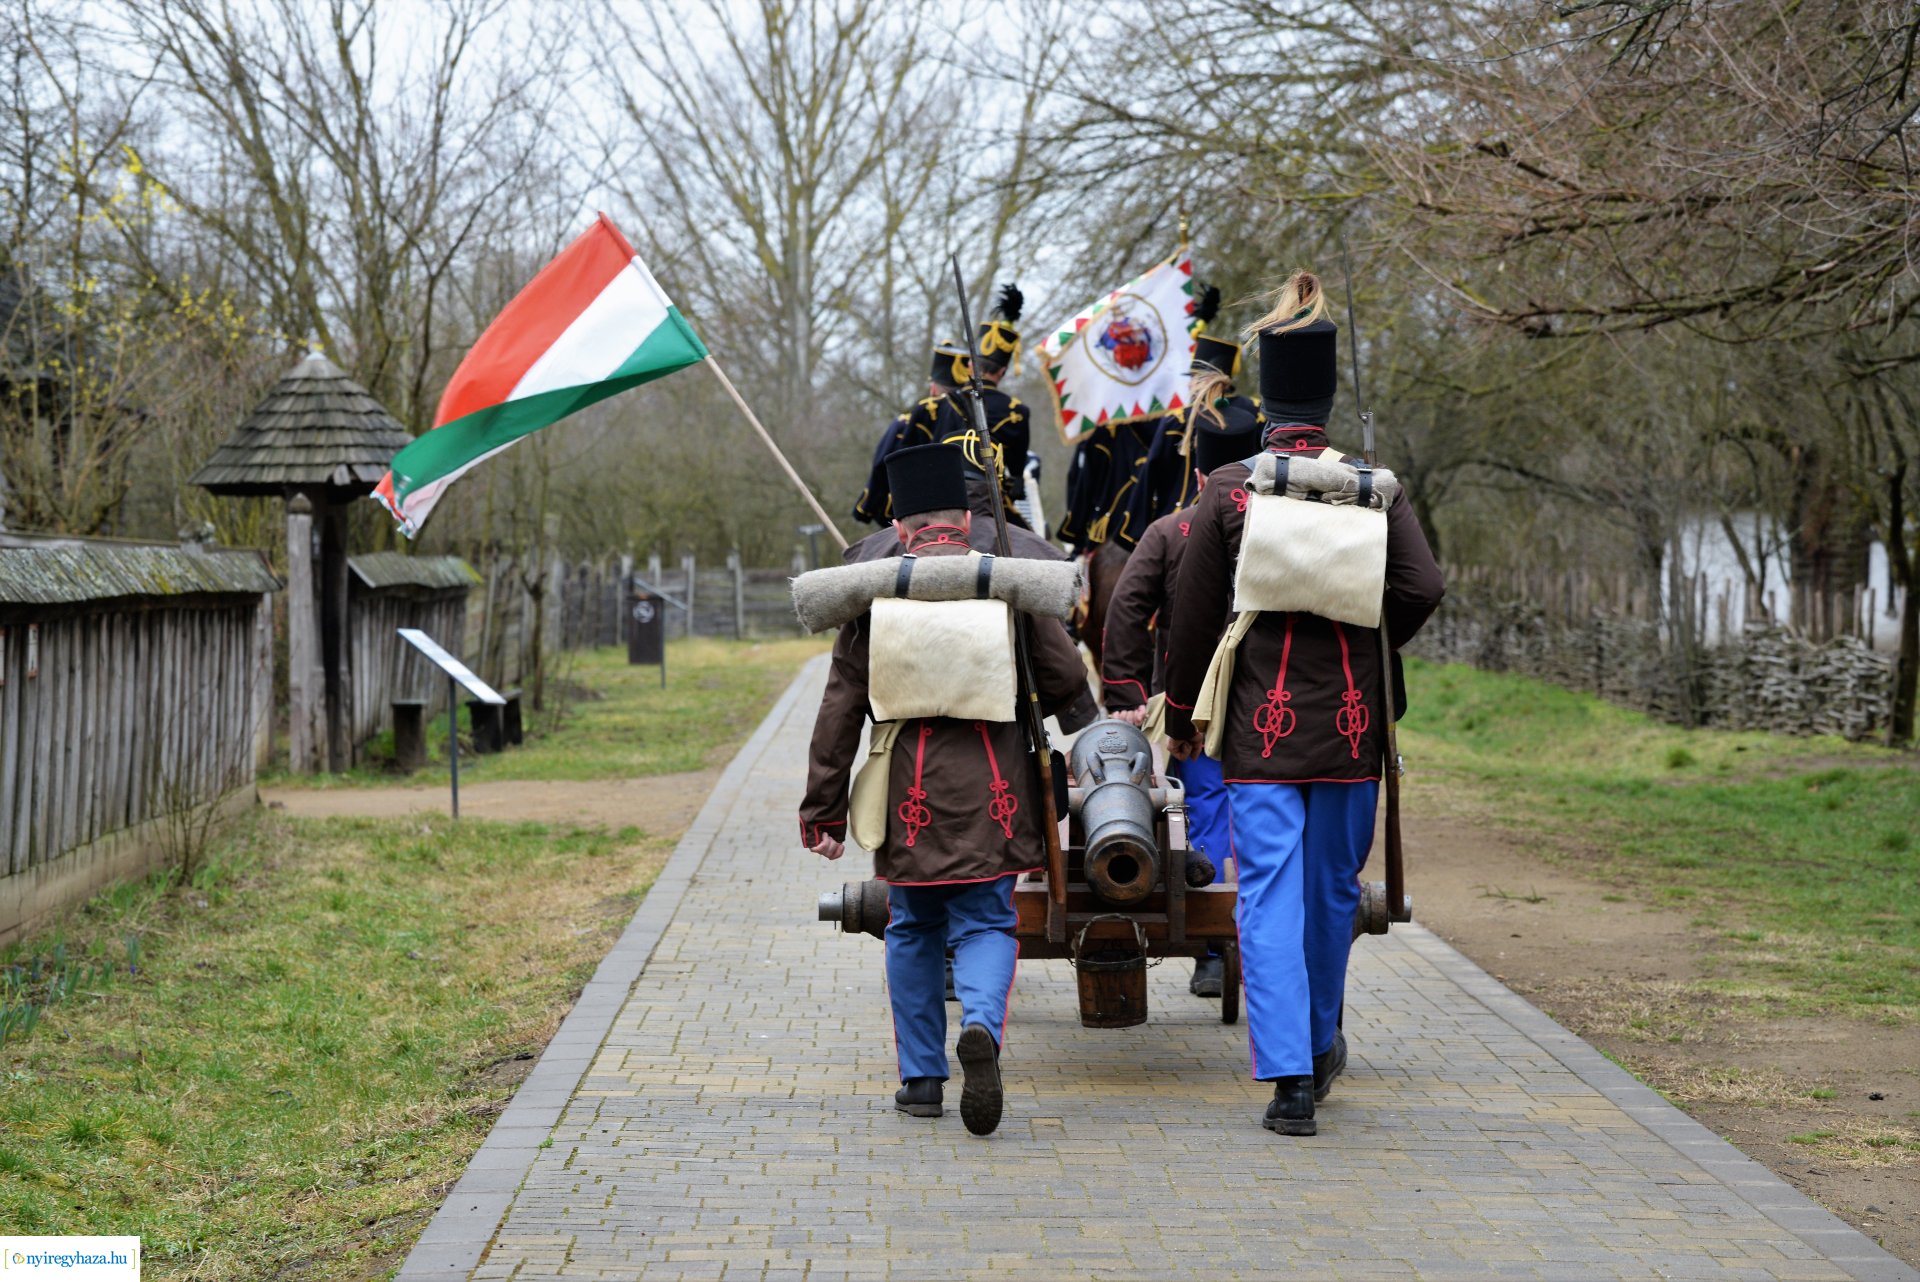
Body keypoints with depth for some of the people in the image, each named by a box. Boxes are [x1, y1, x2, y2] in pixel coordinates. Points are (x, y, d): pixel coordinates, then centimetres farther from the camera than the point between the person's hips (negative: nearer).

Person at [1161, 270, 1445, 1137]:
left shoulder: (1228, 489, -3)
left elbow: (1195, 613, -1)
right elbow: (1421, 586, -7)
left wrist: (1179, 716, 10)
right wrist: (1366, 647, 12)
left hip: (1260, 724, -2)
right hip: (1349, 724, 2)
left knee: (1269, 896, -1)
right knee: (1334, 888, 18)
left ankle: (1289, 1078, -9)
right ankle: (1319, 1042, 36)